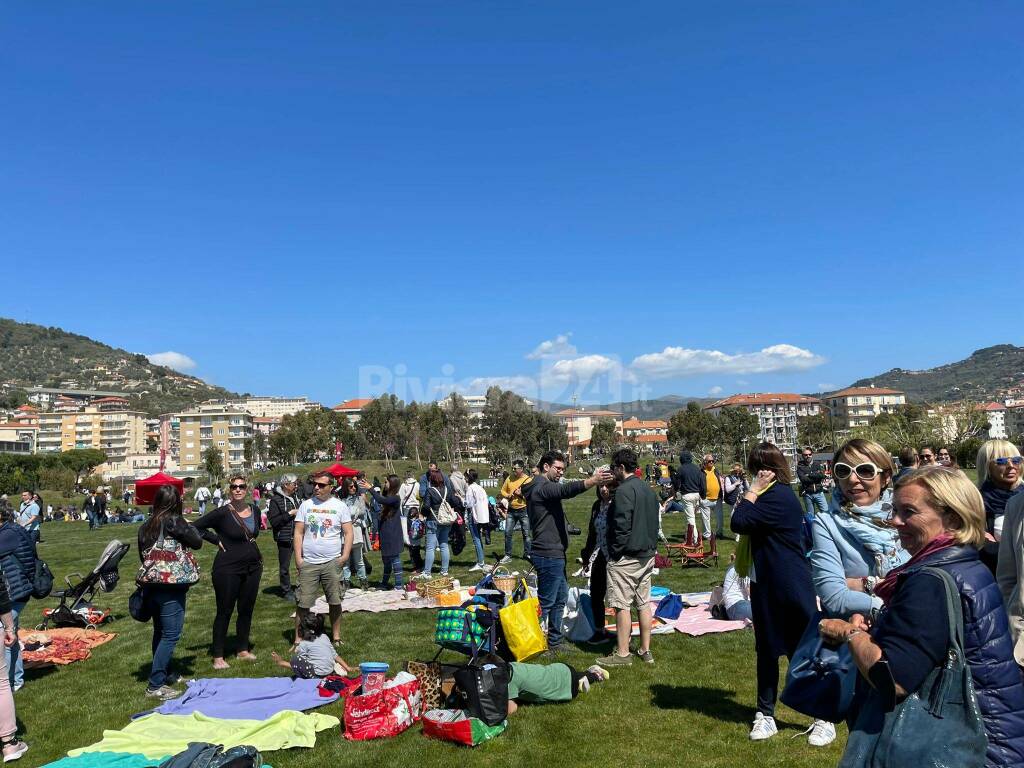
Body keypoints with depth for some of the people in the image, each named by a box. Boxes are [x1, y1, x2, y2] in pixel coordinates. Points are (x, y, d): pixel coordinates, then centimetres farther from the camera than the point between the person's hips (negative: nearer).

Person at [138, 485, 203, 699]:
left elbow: (142, 555, 14)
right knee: (171, 635, -2)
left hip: (150, 586, 8)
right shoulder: (174, 521, -13)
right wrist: (190, 527, 10)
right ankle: (155, 685, -2)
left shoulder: (145, 526, 6)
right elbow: (197, 543, -6)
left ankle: (164, 674, 34)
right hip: (171, 587, -7)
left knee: (160, 631, 20)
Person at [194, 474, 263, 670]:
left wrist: (251, 542, 9)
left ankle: (243, 649, 27)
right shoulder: (222, 513, -13)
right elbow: (197, 527, -10)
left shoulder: (254, 510, 4)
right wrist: (217, 540, -11)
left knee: (246, 610, 14)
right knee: (224, 612, 3)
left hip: (252, 567, 6)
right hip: (228, 569, -5)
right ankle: (218, 656, 13)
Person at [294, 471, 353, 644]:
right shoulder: (306, 505, 4)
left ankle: (336, 636, 21)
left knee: (335, 602, 7)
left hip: (332, 563, 0)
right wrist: (298, 557, -4)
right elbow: (298, 533, 4)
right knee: (303, 604, 2)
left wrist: (345, 555, -8)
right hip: (308, 563, 0)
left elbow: (348, 532, 2)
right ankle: (298, 639, 12)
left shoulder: (339, 506, 2)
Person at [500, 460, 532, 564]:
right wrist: (507, 496, -9)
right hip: (511, 510, 4)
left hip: (524, 510, -3)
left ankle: (527, 554, 18)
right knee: (508, 533, 2)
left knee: (526, 534, 4)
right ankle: (508, 555, 11)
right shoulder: (509, 478, 5)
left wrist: (522, 494, -22)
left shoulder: (528, 480, -7)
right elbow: (503, 491, 12)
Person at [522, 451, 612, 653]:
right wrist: (593, 481, -48)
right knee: (546, 602, -3)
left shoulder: (543, 487, 19)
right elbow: (567, 490, -36)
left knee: (560, 597, 19)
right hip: (549, 554, -11)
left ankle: (554, 641, 28)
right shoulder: (542, 488, -19)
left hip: (554, 554, 11)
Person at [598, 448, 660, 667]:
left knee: (622, 605, -1)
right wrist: (650, 547, 19)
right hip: (647, 555, 9)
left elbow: (621, 525, -21)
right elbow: (654, 523, 16)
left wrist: (615, 552, -12)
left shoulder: (624, 490, -17)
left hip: (626, 558, -9)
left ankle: (622, 653, 5)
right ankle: (645, 650, 20)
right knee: (644, 603, 13)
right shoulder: (648, 489, 12)